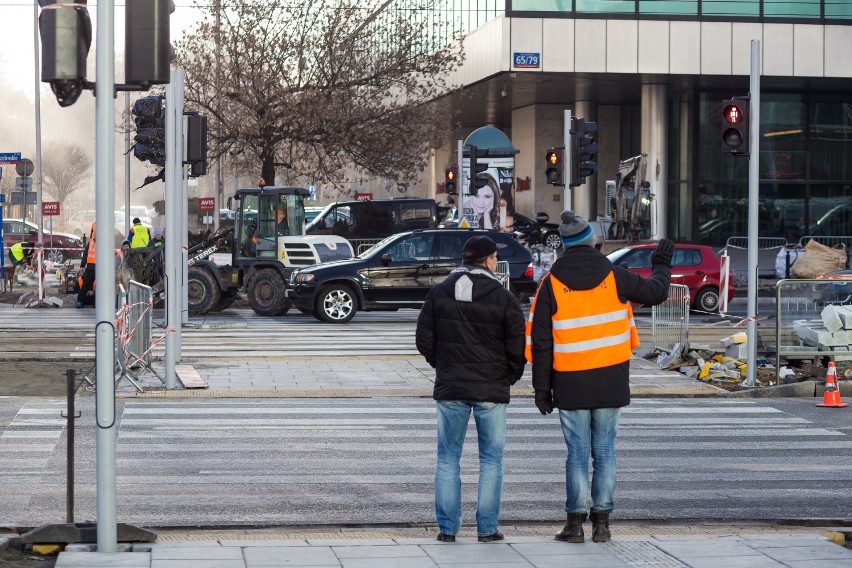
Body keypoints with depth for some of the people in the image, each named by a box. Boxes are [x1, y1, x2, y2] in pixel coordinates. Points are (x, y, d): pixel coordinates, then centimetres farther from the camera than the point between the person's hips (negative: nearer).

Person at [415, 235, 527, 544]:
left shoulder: (439, 293, 2)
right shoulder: (503, 298, -7)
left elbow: (424, 339, 4)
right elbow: (518, 347, -5)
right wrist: (509, 377, 12)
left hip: (450, 389, 2)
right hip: (492, 391, -2)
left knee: (448, 458, 9)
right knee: (491, 460, 7)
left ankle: (447, 527, 7)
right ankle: (487, 528, 6)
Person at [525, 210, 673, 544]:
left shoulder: (551, 284, -3)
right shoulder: (613, 276, -2)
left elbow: (540, 341, -2)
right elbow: (655, 293, 13)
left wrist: (542, 388, 4)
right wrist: (662, 267, 34)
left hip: (570, 384, -1)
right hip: (610, 383, 1)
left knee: (577, 454, 4)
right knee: (604, 453, 7)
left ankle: (575, 522, 3)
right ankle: (601, 522, 8)